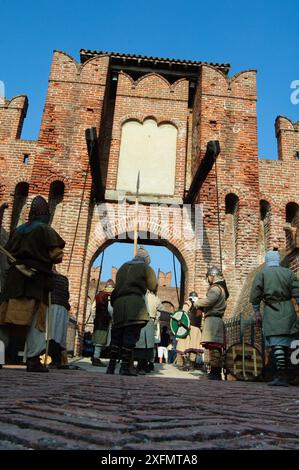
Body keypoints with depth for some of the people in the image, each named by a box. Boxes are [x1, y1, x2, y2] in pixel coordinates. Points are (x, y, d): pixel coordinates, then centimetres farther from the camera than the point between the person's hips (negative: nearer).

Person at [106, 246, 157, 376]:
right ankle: (125, 367, -6)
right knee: (131, 335, -5)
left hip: (118, 302, 6)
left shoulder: (123, 267, 23)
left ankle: (111, 366, 8)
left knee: (117, 335, 8)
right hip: (135, 303, -5)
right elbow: (153, 288, 9)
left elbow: (117, 285, 20)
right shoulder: (146, 268, 8)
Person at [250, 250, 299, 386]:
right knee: (285, 344, 12)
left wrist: (257, 312, 2)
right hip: (288, 311, 3)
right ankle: (281, 375, 19)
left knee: (277, 344, -4)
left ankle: (281, 376, -10)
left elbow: (255, 295, -4)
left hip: (272, 312, -3)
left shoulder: (262, 274, 1)